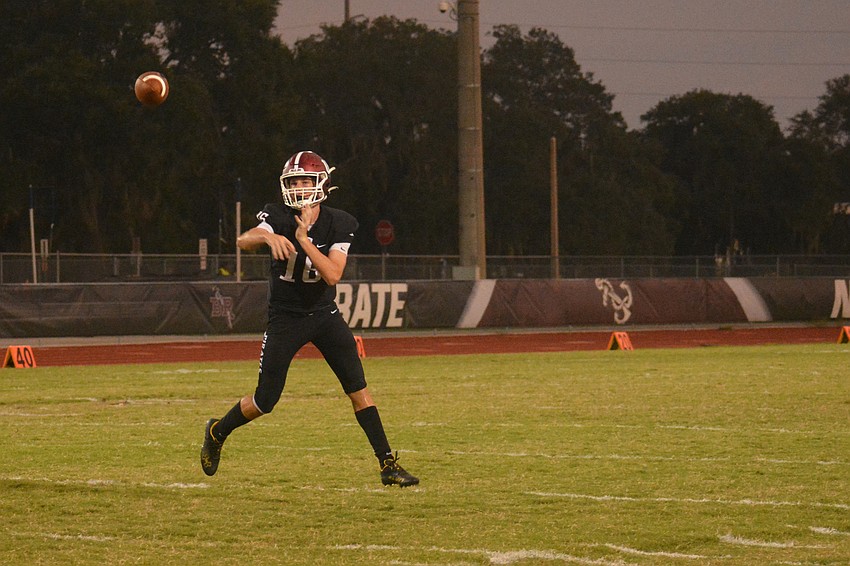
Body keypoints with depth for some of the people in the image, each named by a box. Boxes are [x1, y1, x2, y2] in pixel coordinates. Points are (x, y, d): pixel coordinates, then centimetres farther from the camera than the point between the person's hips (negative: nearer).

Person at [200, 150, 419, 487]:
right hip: (285, 317, -2)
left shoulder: (338, 224, -9)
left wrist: (304, 239, -29)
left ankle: (387, 464, -6)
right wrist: (268, 236, -53)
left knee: (358, 388, -9)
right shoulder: (278, 217, -12)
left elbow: (333, 275, -21)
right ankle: (218, 432, 28)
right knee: (264, 402, 0)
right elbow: (243, 242, -32)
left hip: (324, 314, 2)